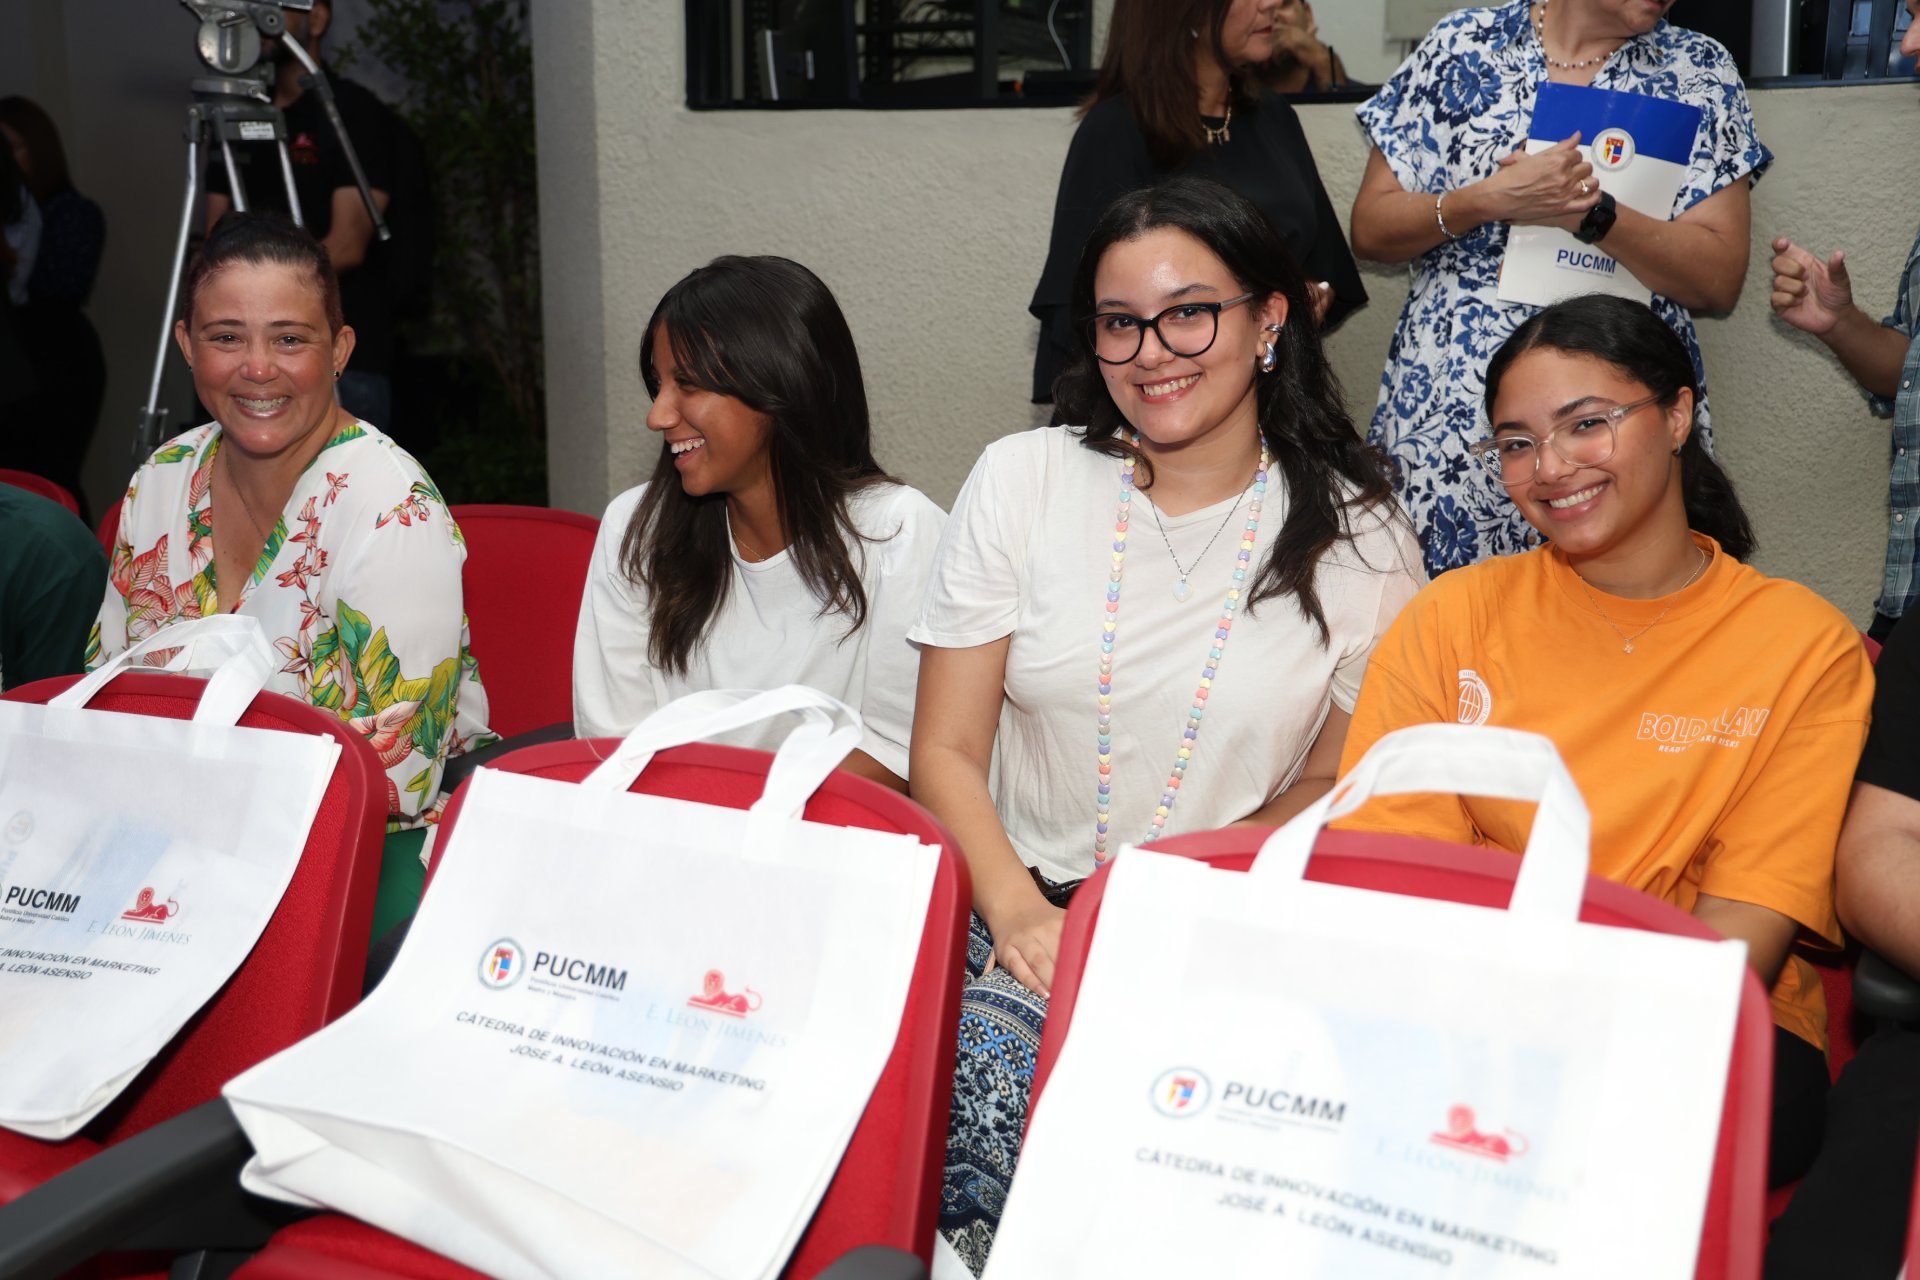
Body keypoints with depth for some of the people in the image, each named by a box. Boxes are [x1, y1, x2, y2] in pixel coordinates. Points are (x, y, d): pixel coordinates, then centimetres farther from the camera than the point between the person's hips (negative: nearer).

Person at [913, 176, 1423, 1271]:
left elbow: (1337, 780, 9)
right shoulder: (1021, 482, 4)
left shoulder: (1358, 536, 1)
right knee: (996, 1095, -30)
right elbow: (946, 752, 3)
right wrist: (1017, 911, -15)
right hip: (1024, 907, 1)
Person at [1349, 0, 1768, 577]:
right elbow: (1371, 228, 3)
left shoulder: (1699, 70, 5)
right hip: (1448, 416, 0)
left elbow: (1719, 279, -4)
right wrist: (1490, 199, -14)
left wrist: (1591, 211, -17)